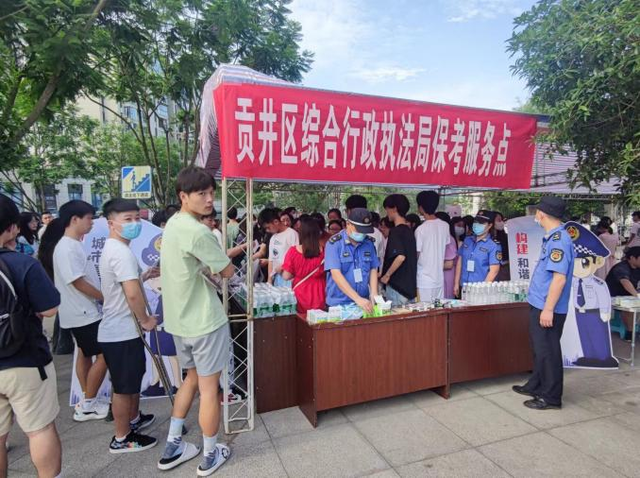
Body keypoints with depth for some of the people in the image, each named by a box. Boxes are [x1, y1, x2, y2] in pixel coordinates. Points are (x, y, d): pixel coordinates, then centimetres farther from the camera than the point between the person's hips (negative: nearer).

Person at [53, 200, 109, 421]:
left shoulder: (74, 244, 9)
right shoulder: (67, 248, -21)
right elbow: (78, 283, -23)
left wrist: (101, 298, 13)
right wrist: (106, 298, -13)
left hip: (84, 312, 10)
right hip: (83, 313, -10)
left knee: (86, 354, 16)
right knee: (103, 355, -4)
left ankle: (88, 403, 27)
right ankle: (88, 405, 9)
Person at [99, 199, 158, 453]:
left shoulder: (112, 248, 11)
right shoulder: (121, 252, -23)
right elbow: (132, 294, -29)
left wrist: (144, 275, 11)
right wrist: (146, 320, -15)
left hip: (119, 328, 11)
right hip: (122, 332, -11)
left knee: (134, 378, 25)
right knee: (124, 386, 5)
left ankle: (133, 419, 43)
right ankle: (121, 439, 21)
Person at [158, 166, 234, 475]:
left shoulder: (172, 224, 7)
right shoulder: (197, 232, -23)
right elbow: (228, 271, -14)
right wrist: (214, 266, 5)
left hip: (179, 319, 9)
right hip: (205, 321, -9)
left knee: (192, 379, 24)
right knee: (209, 387, 7)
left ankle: (172, 448, 32)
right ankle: (210, 456, 24)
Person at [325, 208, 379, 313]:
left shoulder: (369, 243, 3)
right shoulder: (334, 243, -11)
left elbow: (373, 270, 8)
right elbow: (336, 274, -19)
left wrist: (374, 294, -8)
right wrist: (357, 299, -26)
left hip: (364, 302, 4)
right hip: (338, 304, -4)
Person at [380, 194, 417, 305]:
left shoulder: (396, 231, -15)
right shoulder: (409, 230, 10)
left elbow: (400, 257, -28)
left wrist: (386, 275, -16)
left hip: (397, 286, -8)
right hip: (410, 287, 8)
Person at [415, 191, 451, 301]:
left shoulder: (421, 229, -14)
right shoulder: (445, 226, 3)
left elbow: (416, 256, -9)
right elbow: (445, 248, 11)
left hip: (424, 281, -6)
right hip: (439, 280, 6)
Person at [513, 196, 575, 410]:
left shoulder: (559, 240, -20)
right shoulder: (552, 238, 10)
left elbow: (559, 278, -24)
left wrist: (548, 309, -23)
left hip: (547, 308, -9)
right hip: (539, 304, 9)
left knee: (547, 351, 3)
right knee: (539, 349, 20)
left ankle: (551, 397, 18)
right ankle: (536, 386, 35)